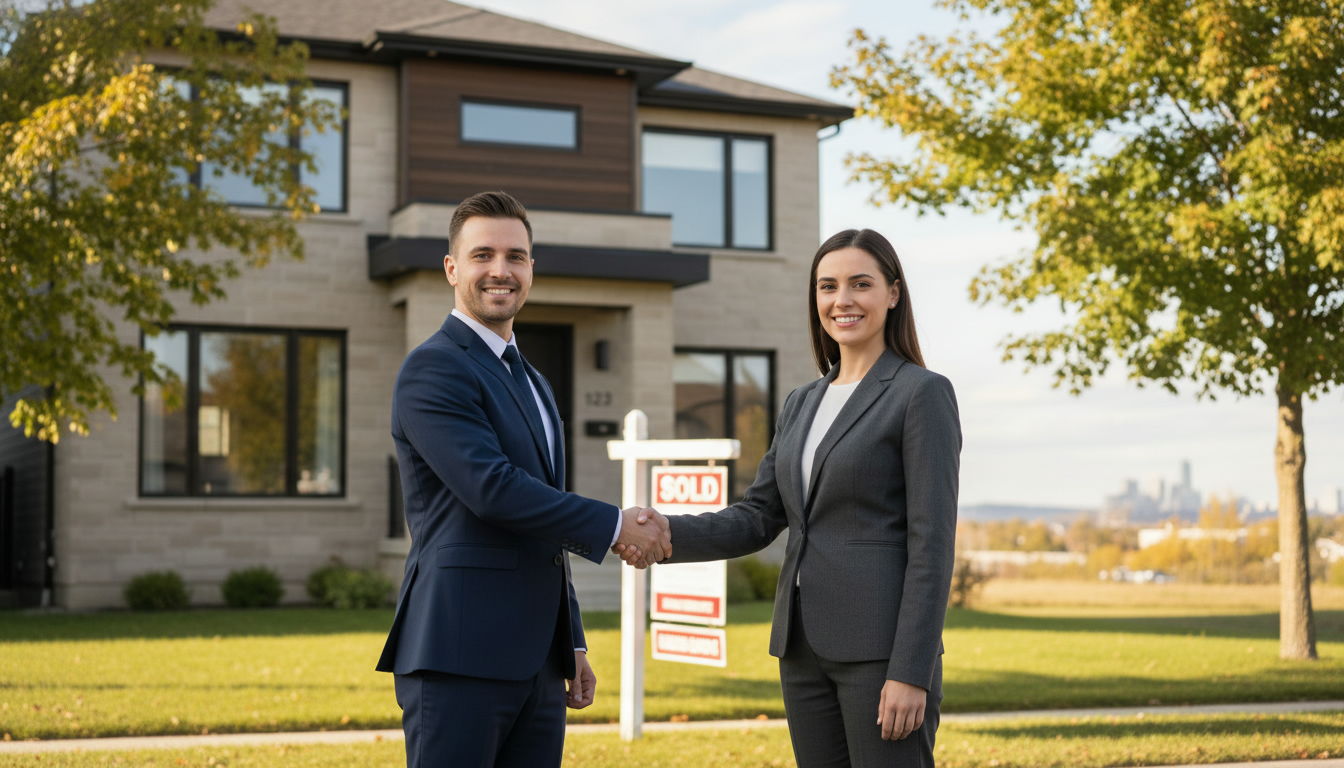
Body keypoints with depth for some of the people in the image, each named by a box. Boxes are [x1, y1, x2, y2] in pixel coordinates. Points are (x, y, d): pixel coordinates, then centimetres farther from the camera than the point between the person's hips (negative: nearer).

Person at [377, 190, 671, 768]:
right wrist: (614, 526, -13)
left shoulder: (534, 385, 22)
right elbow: (491, 488, -19)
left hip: (537, 665, 8)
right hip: (459, 658, -8)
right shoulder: (434, 368, -7)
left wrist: (572, 643, 21)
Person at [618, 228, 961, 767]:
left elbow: (932, 543, -11)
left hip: (883, 646, -7)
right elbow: (757, 519, 10)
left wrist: (912, 672, -17)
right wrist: (665, 535, -8)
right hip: (804, 644, 7)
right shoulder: (802, 404, 15)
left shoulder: (923, 393, -6)